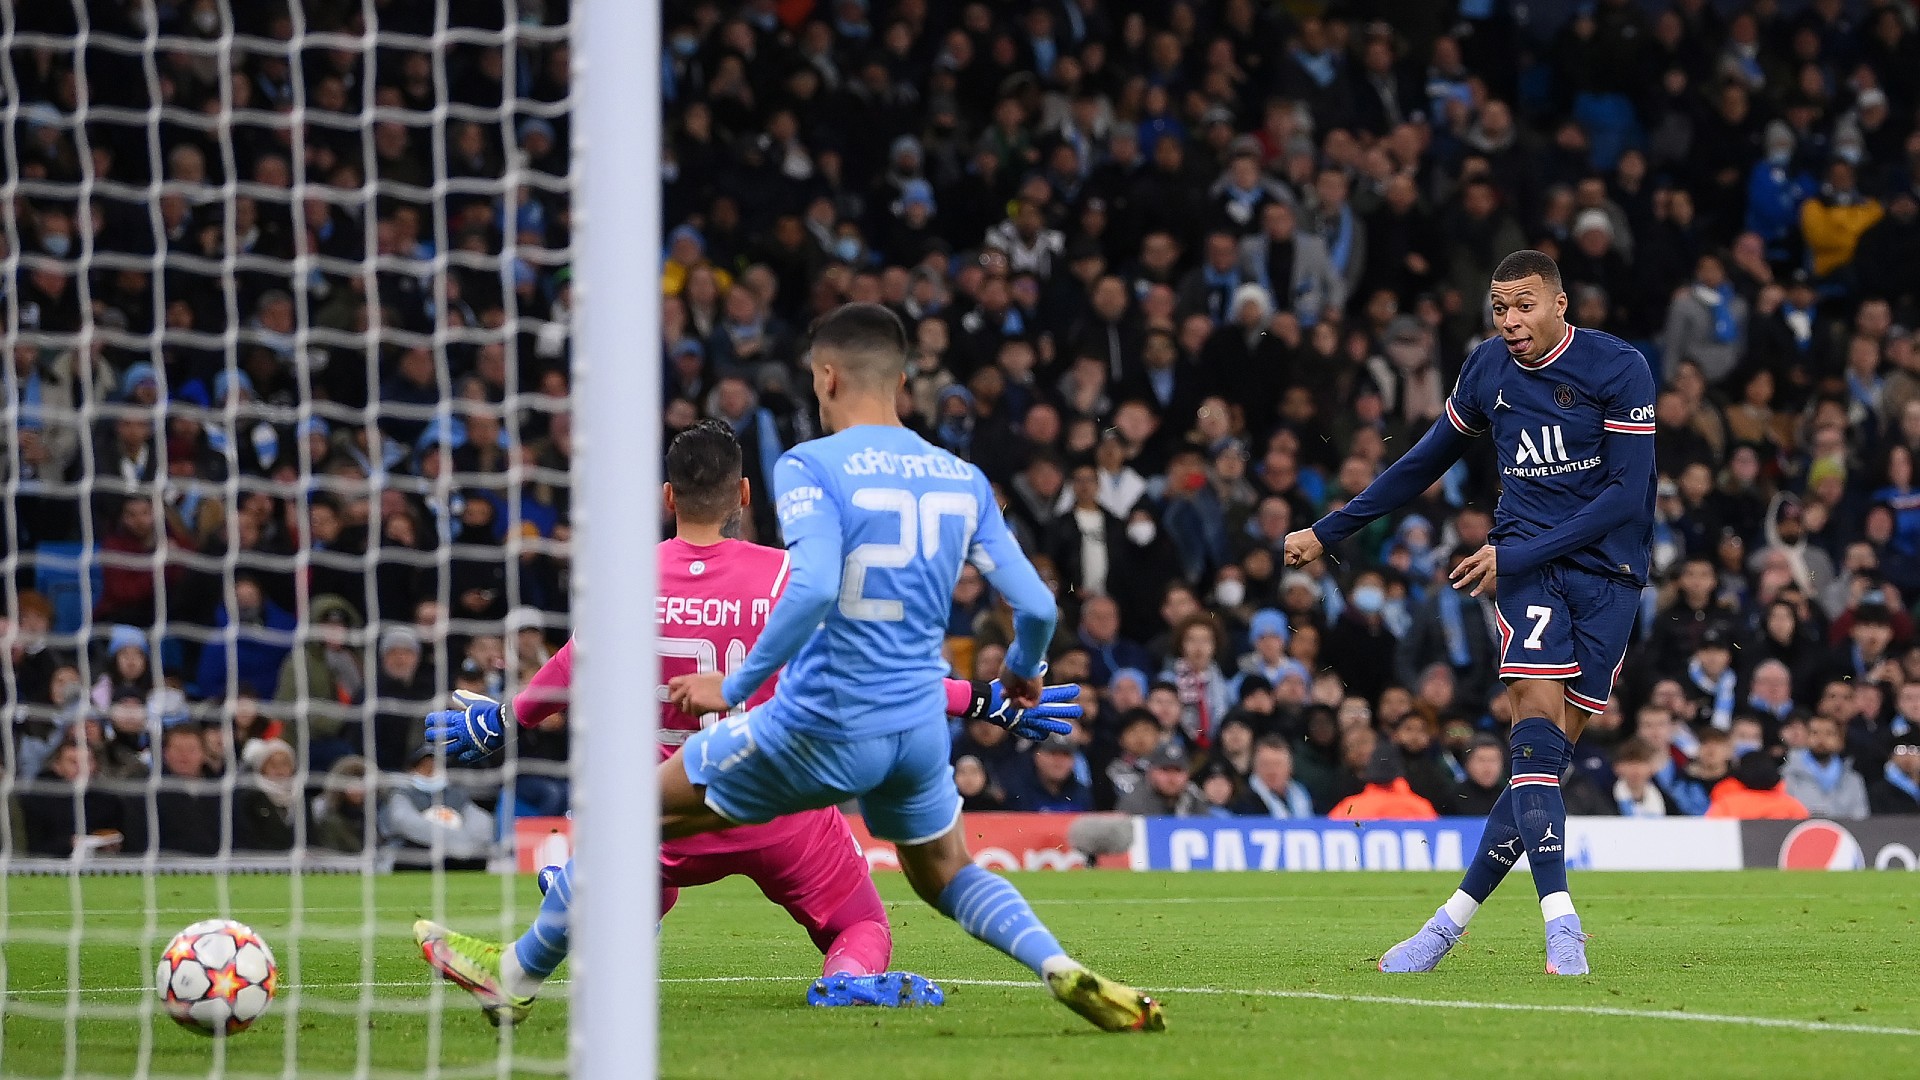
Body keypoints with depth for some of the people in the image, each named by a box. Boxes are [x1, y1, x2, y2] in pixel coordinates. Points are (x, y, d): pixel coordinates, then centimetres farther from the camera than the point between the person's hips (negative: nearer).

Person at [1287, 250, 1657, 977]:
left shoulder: (1618, 369, -6)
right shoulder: (1488, 369, 7)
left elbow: (1627, 493, -11)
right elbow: (1427, 462, 22)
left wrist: (1516, 556, -16)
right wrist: (1328, 532, 25)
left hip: (1607, 569, -2)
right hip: (1527, 563, 2)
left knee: (1552, 748, -6)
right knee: (1537, 717, -20)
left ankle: (1455, 917, 2)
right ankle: (1561, 924, -28)